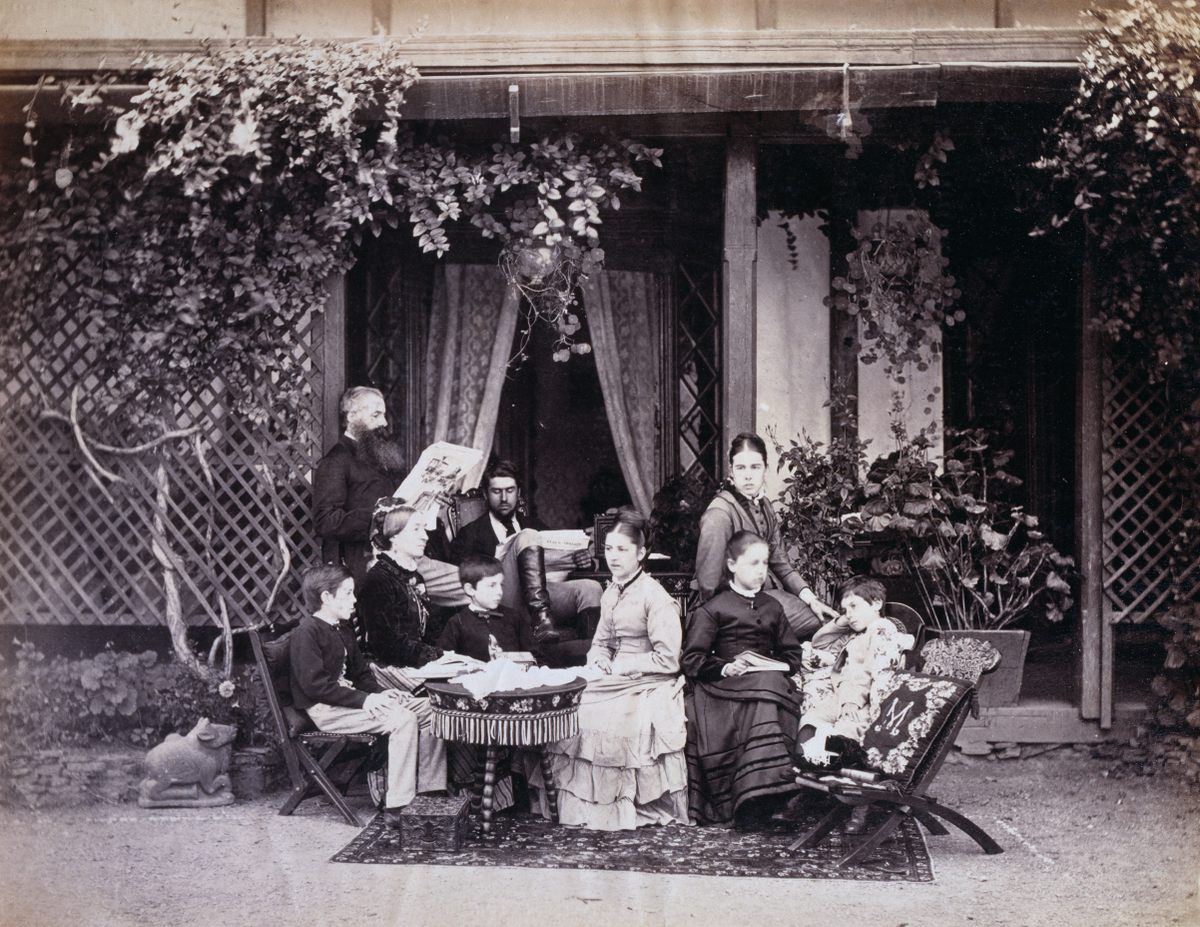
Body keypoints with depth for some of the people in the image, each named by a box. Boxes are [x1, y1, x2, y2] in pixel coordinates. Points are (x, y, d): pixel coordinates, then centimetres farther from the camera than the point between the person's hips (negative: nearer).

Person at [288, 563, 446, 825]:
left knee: (427, 708, -2)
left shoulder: (342, 631, 19)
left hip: (348, 699, 10)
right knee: (403, 719, -27)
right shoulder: (306, 633, -13)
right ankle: (397, 806, -27)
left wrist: (380, 693, 1)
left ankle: (428, 790, -3)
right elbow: (315, 684, -22)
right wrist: (364, 700, -24)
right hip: (325, 710, -10)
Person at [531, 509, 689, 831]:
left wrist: (620, 667, -12)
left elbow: (667, 659, -16)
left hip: (648, 687, -8)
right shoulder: (610, 593, 14)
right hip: (614, 682, 8)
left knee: (605, 720, -28)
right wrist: (598, 663, 0)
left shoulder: (655, 597, -12)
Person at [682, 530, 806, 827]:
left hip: (768, 678, 4)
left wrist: (777, 667, 0)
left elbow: (792, 654, 23)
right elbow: (692, 660, 0)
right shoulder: (713, 609, 7)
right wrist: (725, 667, -15)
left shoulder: (772, 608, 22)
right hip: (725, 685, -4)